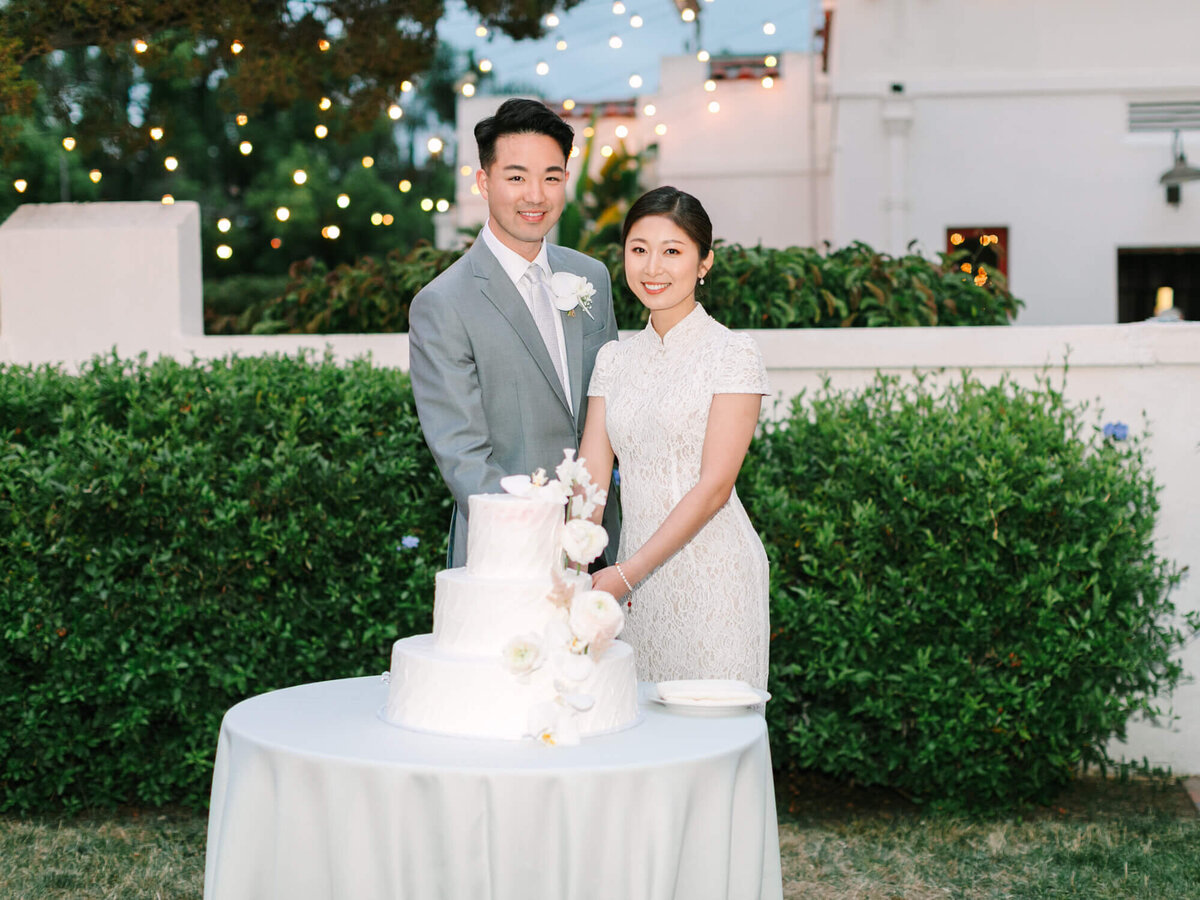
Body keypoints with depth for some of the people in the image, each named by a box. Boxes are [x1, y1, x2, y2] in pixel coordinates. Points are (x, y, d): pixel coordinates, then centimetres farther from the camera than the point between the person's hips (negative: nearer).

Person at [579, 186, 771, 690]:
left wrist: (627, 573, -17)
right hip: (634, 577, 5)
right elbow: (590, 478, 3)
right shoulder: (613, 359, 10)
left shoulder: (733, 353, -6)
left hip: (712, 571, -5)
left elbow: (714, 486, -12)